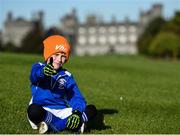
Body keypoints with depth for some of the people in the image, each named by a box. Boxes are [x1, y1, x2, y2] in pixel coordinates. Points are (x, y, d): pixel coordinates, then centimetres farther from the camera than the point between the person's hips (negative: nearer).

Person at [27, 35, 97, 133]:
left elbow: (75, 97, 0)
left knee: (91, 110, -18)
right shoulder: (39, 67, 4)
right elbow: (34, 75, -22)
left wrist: (77, 113, -22)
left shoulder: (66, 76, 12)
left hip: (62, 112, 4)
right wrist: (43, 72, -48)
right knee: (34, 110, -39)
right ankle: (66, 124, -25)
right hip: (43, 111, -4)